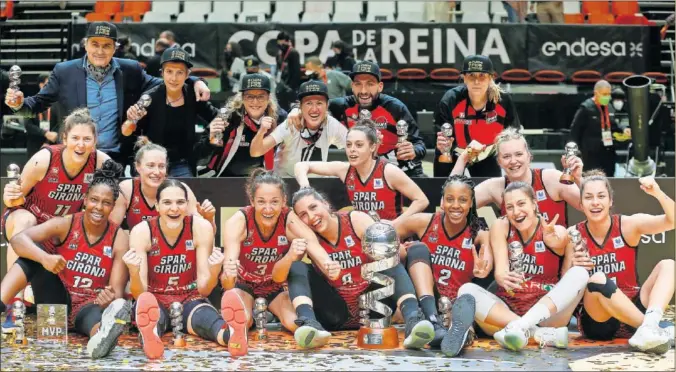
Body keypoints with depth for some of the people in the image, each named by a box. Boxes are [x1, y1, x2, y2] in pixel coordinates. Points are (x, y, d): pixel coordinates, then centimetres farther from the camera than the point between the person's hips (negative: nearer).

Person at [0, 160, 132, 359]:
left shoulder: (119, 239, -7)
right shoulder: (65, 225, -7)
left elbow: (117, 291, -13)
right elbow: (18, 239, -22)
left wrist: (111, 299, -40)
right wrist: (44, 257, -44)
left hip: (89, 307, -2)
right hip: (58, 303, 2)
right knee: (35, 251, -21)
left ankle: (102, 334, -81)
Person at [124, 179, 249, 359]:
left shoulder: (201, 228, -11)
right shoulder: (142, 232, -14)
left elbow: (203, 290, -10)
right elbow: (140, 294, -16)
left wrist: (214, 272, -32)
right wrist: (134, 272, -39)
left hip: (190, 300, 0)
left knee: (206, 317, -37)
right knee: (145, 304, -38)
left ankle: (232, 334, -73)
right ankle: (151, 336, -74)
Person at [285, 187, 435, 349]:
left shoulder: (357, 220, -6)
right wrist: (329, 268, -49)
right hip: (335, 315, 0)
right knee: (297, 267, -17)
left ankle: (412, 320, -46)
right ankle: (309, 323, -46)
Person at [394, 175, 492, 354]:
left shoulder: (479, 234, -4)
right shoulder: (424, 222, -2)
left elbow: (488, 251, -28)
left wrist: (484, 267, -51)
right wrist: (399, 250, -20)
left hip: (457, 304, 0)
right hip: (424, 302, 1)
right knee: (419, 249, -22)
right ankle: (433, 323, -44)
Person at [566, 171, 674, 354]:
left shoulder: (628, 225, -1)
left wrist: (658, 193, -30)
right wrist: (574, 268, -22)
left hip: (633, 310, 2)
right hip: (596, 321, -2)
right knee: (597, 279, -31)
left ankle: (649, 326, -38)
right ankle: (657, 330, -30)